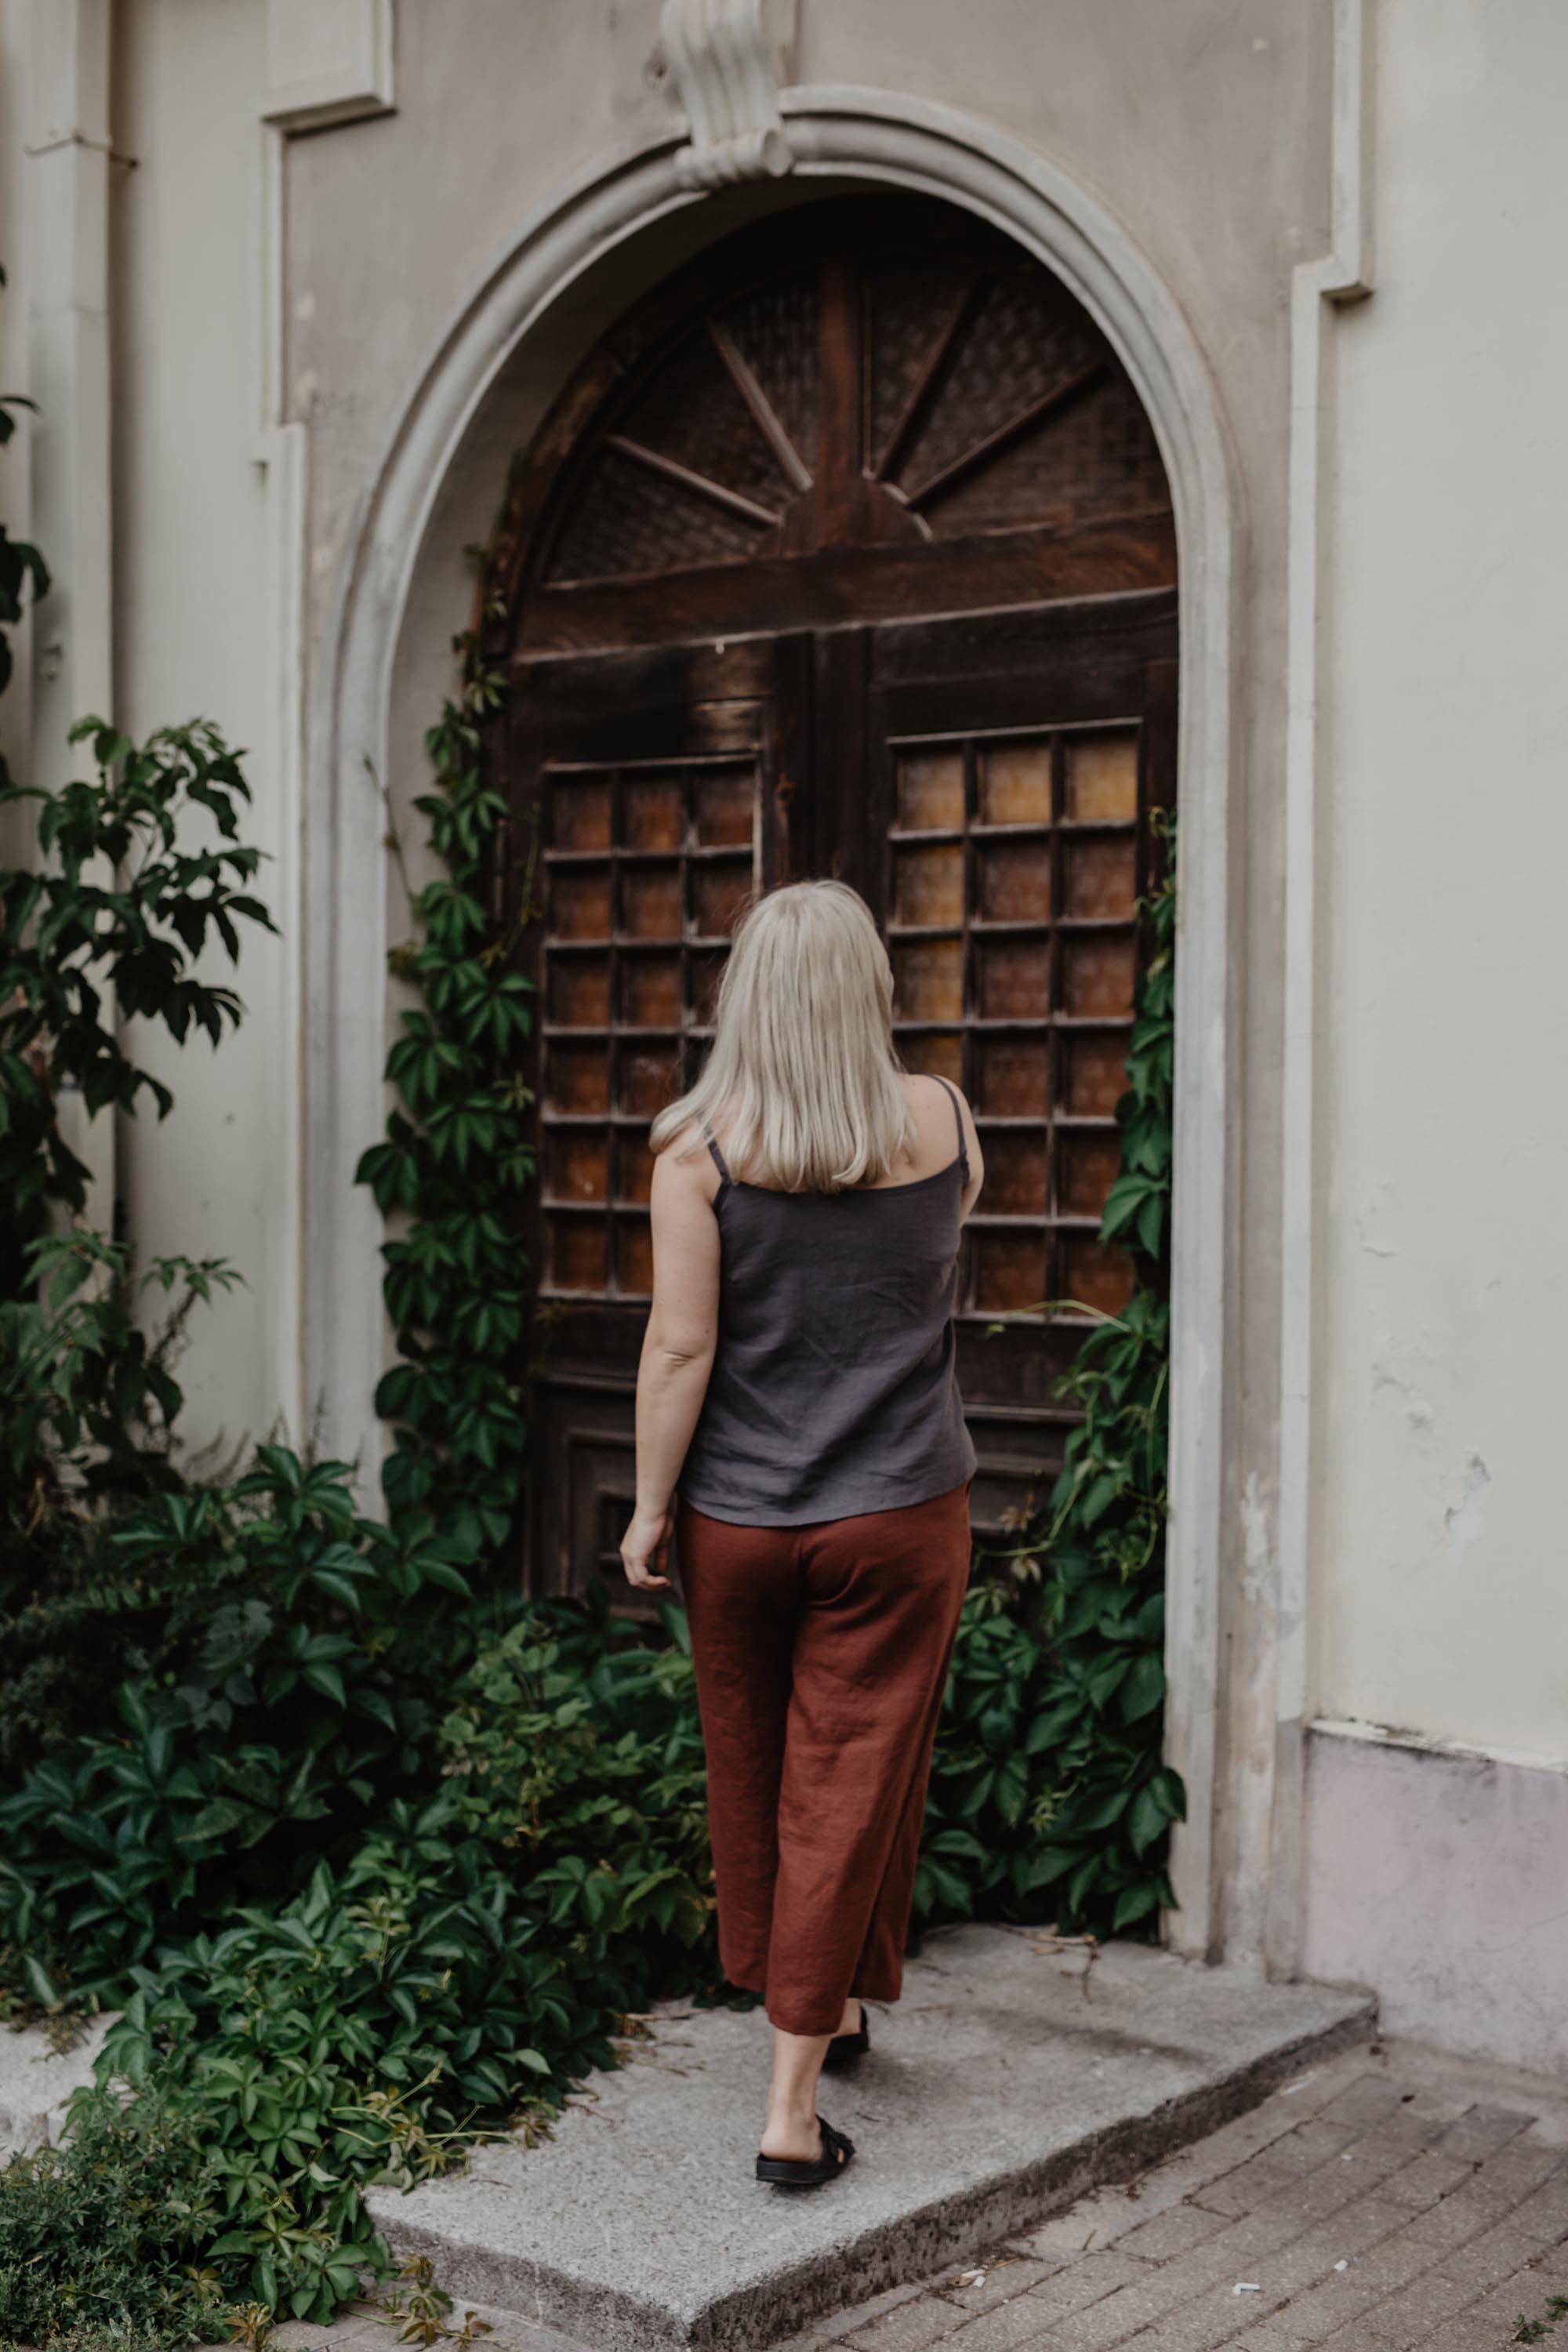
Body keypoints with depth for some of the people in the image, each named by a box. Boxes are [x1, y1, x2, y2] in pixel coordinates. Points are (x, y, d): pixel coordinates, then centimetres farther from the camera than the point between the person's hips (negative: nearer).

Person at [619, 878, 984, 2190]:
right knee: (853, 1788, 5)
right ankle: (794, 2106, 5)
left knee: (754, 1781, 18)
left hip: (737, 1520, 0)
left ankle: (811, 2012, 37)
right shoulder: (943, 1124, -3)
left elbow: (681, 1344, -12)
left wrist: (651, 1505, -2)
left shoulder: (700, 1145, -10)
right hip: (898, 1516, 0)